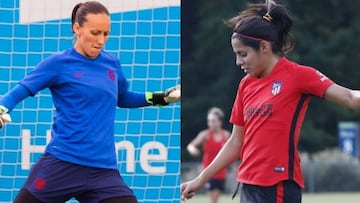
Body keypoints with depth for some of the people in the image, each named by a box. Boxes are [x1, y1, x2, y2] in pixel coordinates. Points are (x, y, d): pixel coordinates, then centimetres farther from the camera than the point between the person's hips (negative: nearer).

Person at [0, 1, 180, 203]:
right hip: (62, 164, -4)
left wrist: (161, 98, 17)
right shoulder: (58, 63, -4)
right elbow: (19, 91, -3)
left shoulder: (112, 63, 10)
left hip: (104, 169, 4)